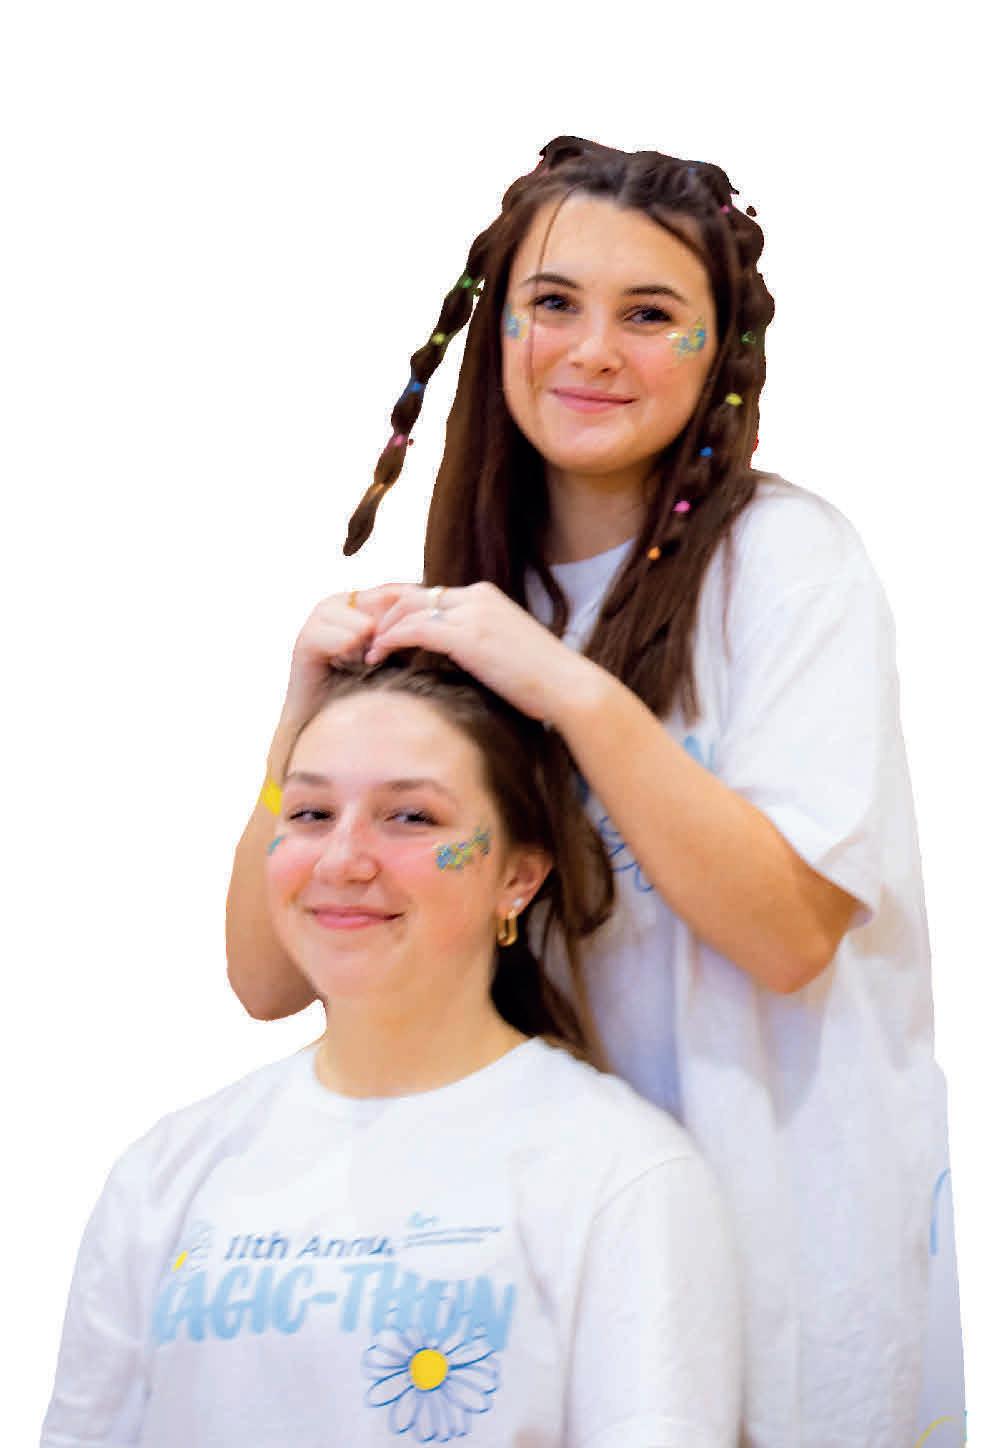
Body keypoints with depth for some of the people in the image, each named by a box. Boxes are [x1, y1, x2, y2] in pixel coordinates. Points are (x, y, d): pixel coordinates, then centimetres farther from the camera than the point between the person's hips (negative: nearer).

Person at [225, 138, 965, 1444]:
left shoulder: (786, 557, -10)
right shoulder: (456, 613, 5)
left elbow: (790, 932, -20)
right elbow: (271, 977, 0)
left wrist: (577, 691, -26)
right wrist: (310, 709, -14)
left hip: (777, 1235, -4)